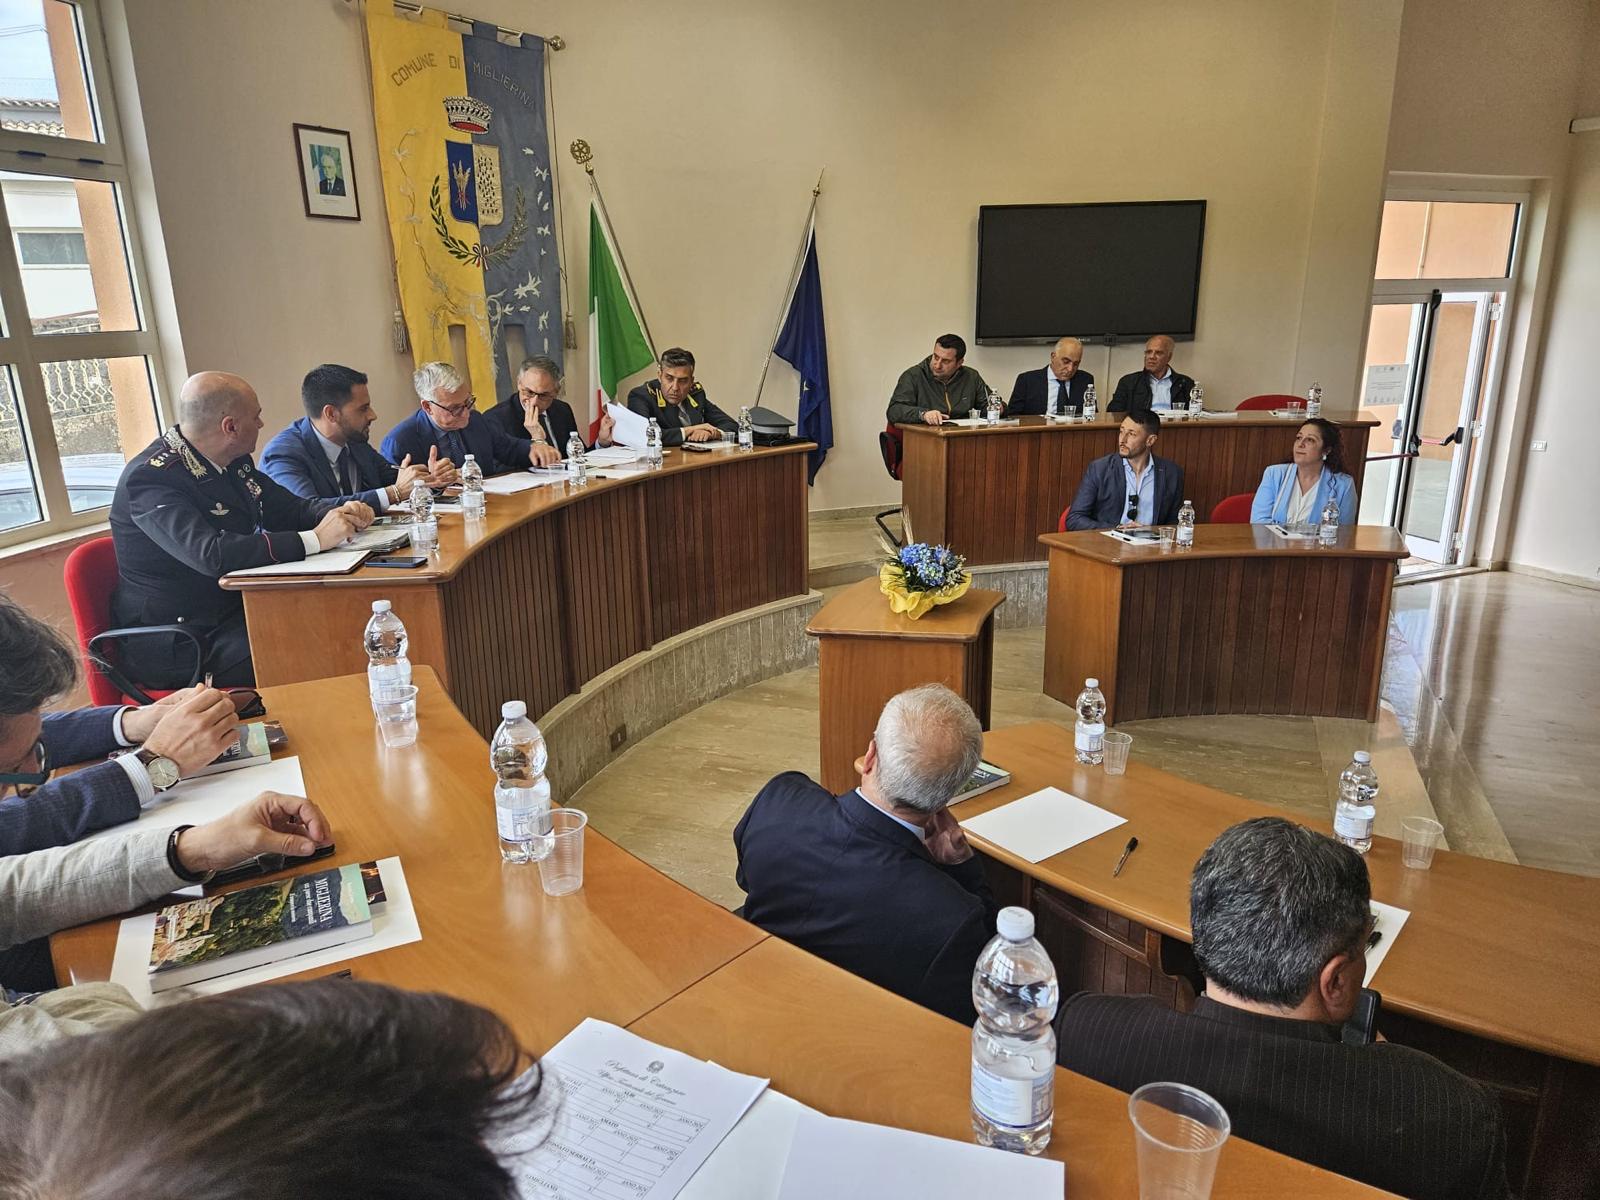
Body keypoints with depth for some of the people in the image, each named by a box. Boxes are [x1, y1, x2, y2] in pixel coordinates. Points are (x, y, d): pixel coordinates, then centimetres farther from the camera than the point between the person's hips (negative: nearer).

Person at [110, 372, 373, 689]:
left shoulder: (231, 462, 5)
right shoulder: (150, 478, -19)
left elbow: (287, 507, 16)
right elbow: (211, 555, -32)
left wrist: (340, 511, -7)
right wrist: (314, 539, -31)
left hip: (236, 610, 8)